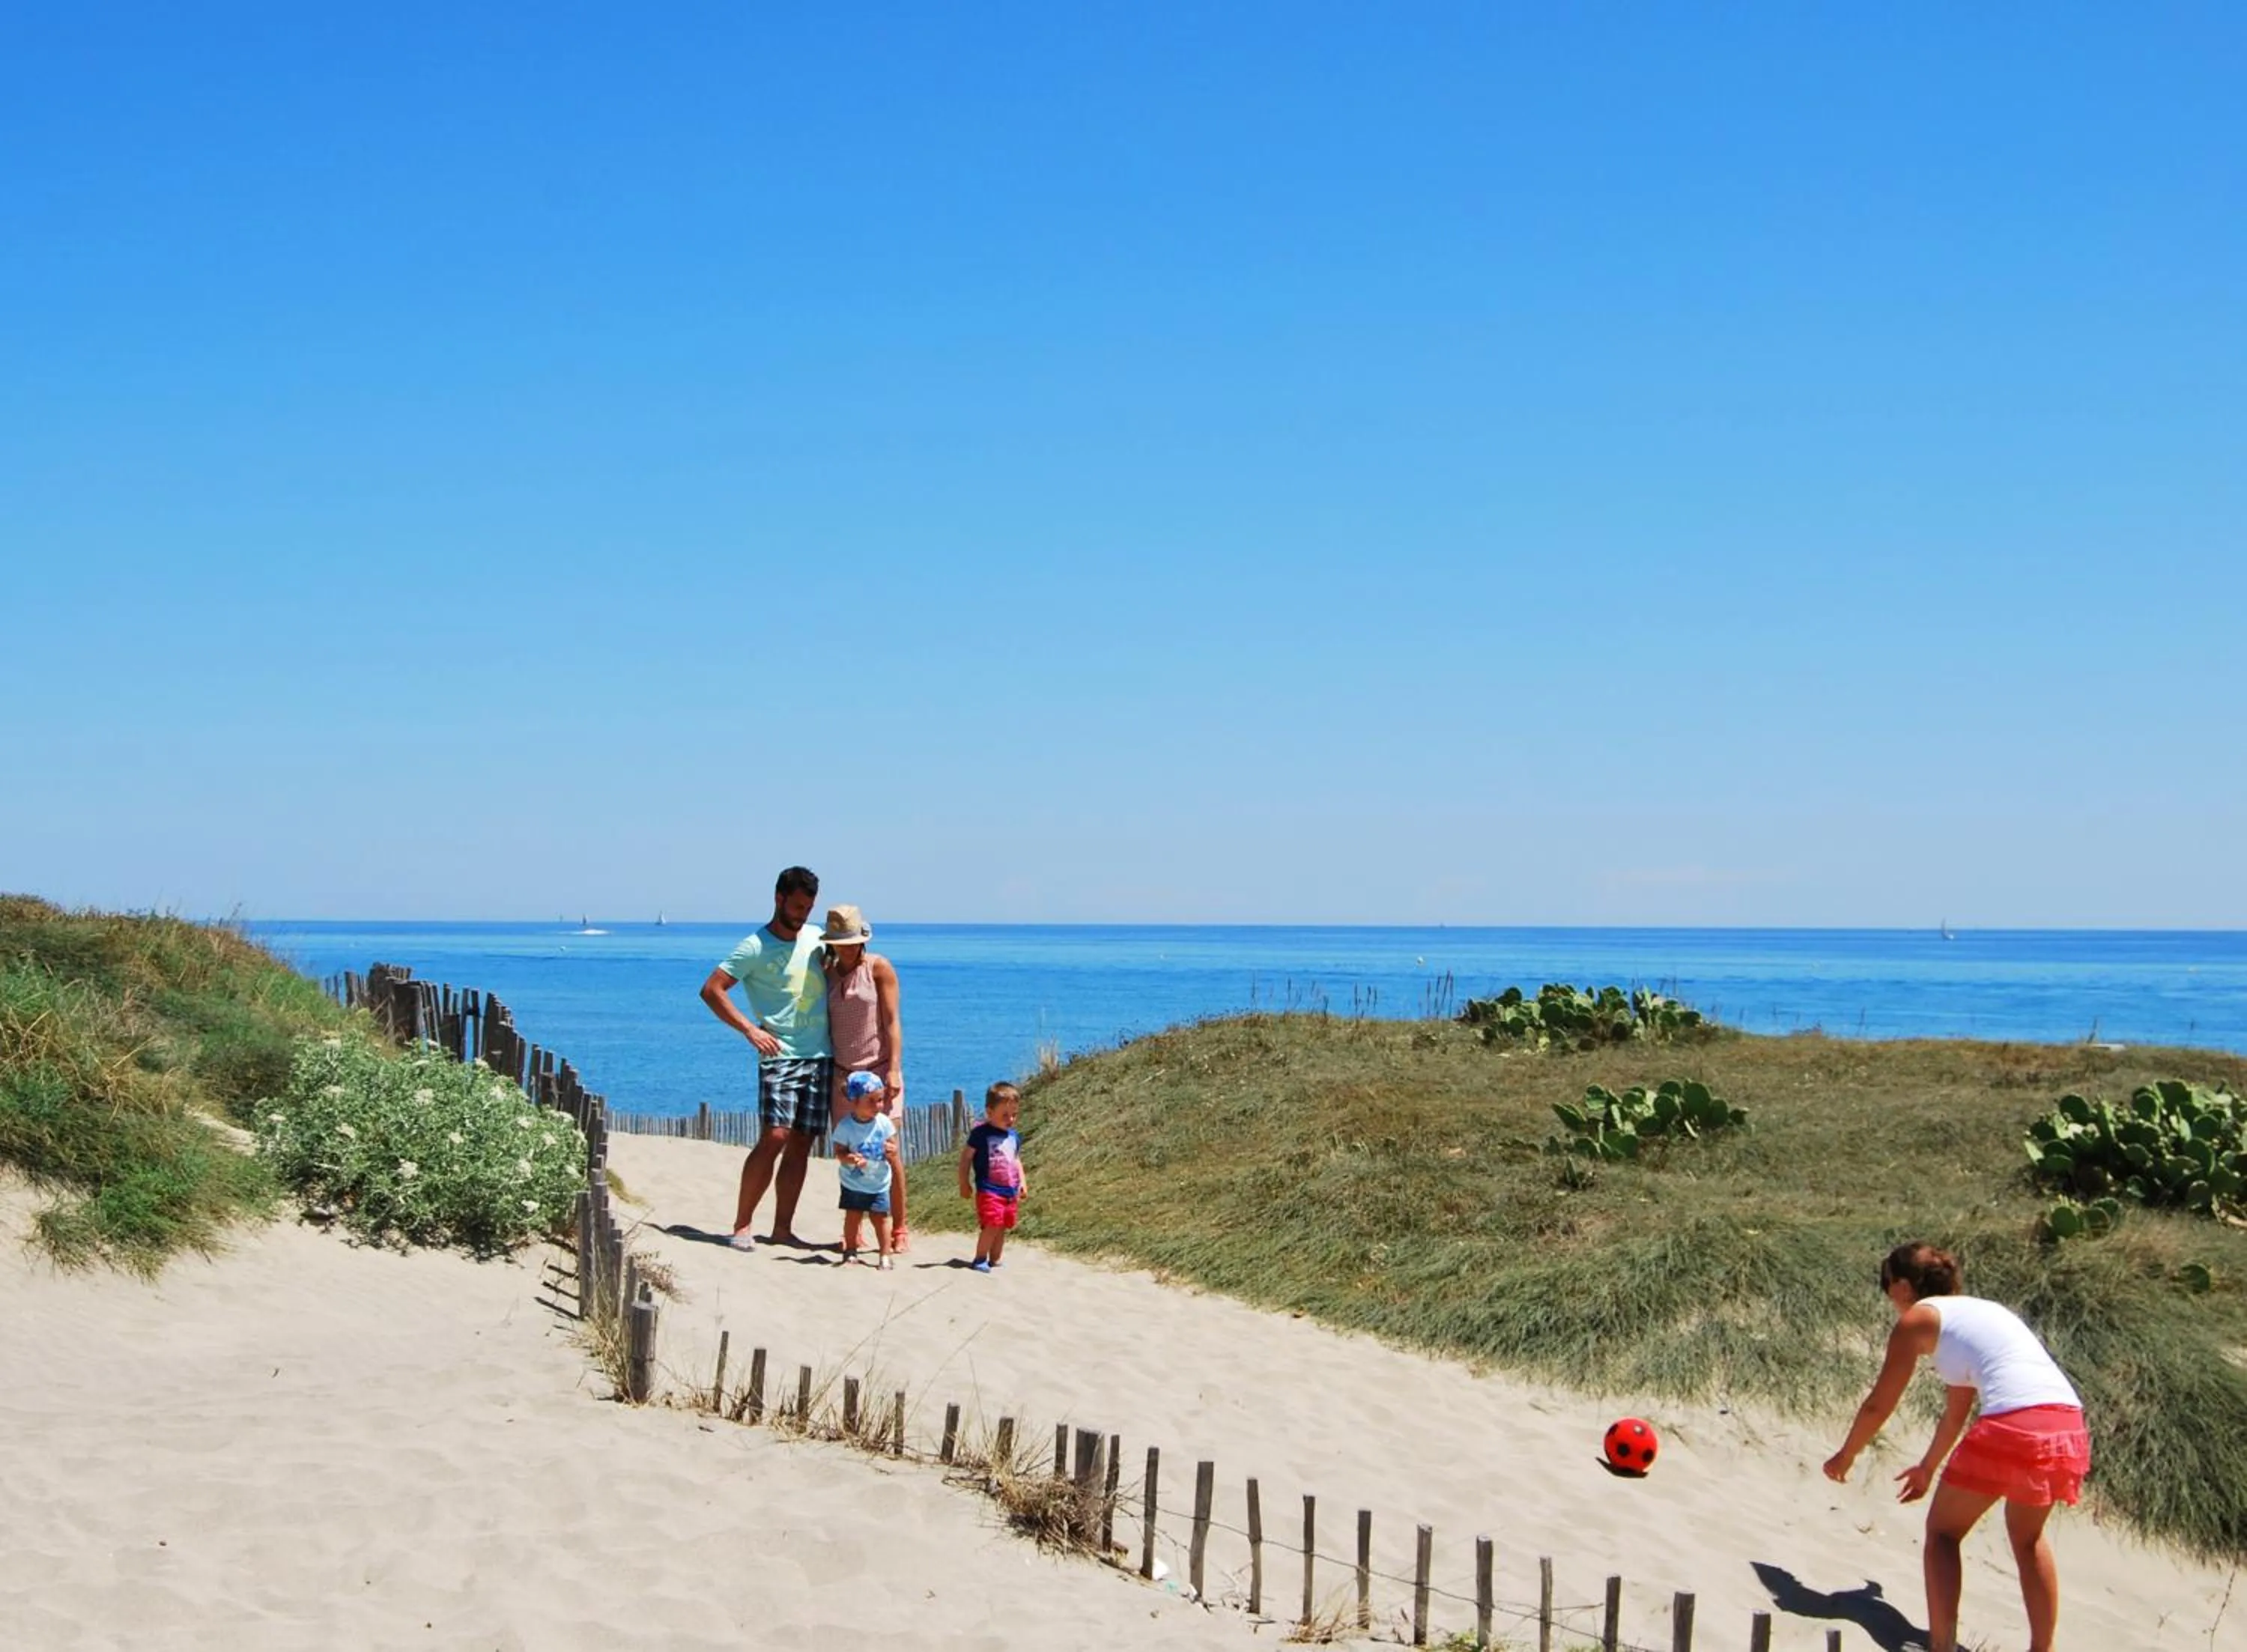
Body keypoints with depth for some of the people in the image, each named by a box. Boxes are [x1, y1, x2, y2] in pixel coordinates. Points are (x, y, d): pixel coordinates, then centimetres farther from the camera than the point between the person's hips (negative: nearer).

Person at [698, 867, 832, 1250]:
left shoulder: (816, 939, 14)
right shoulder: (756, 948, -5)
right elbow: (711, 990, -9)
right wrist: (750, 1029, -14)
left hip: (821, 1057, 6)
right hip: (780, 1056, -6)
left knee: (801, 1145, 4)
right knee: (774, 1138, -15)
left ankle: (783, 1229, 8)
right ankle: (741, 1226, -9)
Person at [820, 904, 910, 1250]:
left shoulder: (879, 968, -2)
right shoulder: (828, 973, 10)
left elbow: (892, 1022, -5)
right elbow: (824, 1025, 14)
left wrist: (894, 1069, -13)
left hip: (878, 1070, -4)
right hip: (842, 1074, 4)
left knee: (888, 1150, -8)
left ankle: (899, 1229, -1)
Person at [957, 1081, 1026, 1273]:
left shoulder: (1014, 1137, 11)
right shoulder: (980, 1134, -9)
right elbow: (966, 1158, -5)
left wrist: (1022, 1182, 14)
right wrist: (964, 1184, -5)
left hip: (1010, 1192, 7)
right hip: (989, 1190, -6)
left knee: (1003, 1228, 9)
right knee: (992, 1224, -16)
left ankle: (994, 1261, 20)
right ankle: (980, 1259, -3)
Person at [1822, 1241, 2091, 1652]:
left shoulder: (1917, 1319, 9)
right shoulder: (1979, 1310, 30)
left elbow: (1879, 1405, 13)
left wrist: (1845, 1457, 30)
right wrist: (1928, 1468, 52)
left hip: (2012, 1428, -7)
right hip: (2069, 1425, 7)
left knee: (1942, 1531, 12)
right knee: (2028, 1537, 29)